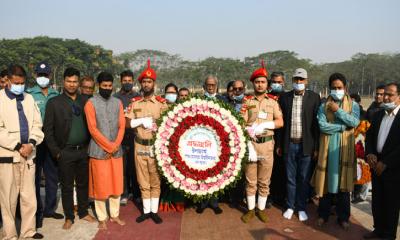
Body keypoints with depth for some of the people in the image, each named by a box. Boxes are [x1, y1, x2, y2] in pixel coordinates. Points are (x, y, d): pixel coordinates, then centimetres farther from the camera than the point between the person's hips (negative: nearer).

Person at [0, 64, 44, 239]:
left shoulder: (29, 99, 11)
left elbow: (37, 124, 9)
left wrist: (31, 143, -8)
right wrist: (17, 146, -12)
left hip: (28, 154, 4)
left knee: (29, 197, 9)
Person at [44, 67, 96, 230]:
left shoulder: (85, 101, 4)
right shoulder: (54, 102, -3)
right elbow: (48, 129, -3)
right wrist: (56, 152, -7)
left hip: (84, 150, 2)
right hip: (65, 152, -2)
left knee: (83, 184, 14)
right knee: (67, 186, 9)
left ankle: (83, 212, 30)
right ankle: (69, 217, 24)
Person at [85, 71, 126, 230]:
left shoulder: (117, 102, 8)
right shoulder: (91, 103, -5)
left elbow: (122, 126, 4)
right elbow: (93, 129, -11)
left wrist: (115, 145, -9)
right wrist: (108, 146, -14)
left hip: (116, 150, 4)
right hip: (99, 151, -4)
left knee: (116, 184, 10)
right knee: (100, 185, 4)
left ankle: (115, 214, 25)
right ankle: (102, 218, 18)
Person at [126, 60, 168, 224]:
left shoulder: (161, 103, -2)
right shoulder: (135, 103, 4)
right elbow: (127, 123, -1)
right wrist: (142, 120, -15)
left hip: (156, 146, -2)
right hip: (140, 146, 2)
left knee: (155, 180, 6)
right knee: (143, 181, 10)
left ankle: (154, 211, 18)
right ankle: (146, 210, 22)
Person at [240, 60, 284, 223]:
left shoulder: (273, 102, 6)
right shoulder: (247, 102, 1)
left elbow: (280, 122, -1)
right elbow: (242, 126, -6)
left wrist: (263, 125, -17)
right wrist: (249, 146, -16)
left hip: (267, 145, 1)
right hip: (250, 144, -1)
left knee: (264, 181, 10)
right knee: (250, 181, 7)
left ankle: (261, 209, 24)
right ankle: (250, 210, 20)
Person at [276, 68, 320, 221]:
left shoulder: (314, 97, -1)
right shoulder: (284, 97, 4)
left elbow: (317, 123, -3)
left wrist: (316, 146, -6)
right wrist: (279, 144, 3)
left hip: (306, 145, -1)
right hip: (289, 144, 1)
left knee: (304, 178, 8)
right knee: (290, 178, 11)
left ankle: (301, 208, 23)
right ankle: (290, 206, 25)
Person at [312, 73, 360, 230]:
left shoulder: (353, 105, 5)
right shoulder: (323, 106, 3)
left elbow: (355, 122, -13)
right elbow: (322, 126, -10)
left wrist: (338, 110, -13)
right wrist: (343, 126, -12)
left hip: (345, 148, 0)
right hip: (328, 148, 0)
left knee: (343, 181, 6)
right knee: (326, 181, 6)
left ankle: (343, 217, 19)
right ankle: (323, 214, 20)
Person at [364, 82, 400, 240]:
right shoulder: (378, 115, 9)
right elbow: (369, 136, 12)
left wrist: (385, 163, -17)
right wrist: (369, 153, -4)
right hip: (376, 164, 6)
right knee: (377, 200, 15)